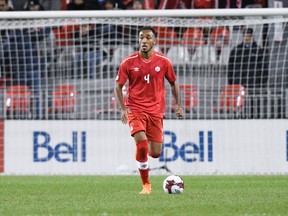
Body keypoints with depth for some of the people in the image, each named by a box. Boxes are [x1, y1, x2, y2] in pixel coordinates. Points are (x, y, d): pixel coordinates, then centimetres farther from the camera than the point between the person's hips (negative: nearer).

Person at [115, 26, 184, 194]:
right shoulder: (129, 62, -4)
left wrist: (178, 105, 4)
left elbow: (173, 82, 14)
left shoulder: (164, 62, 0)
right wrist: (124, 109, -10)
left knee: (155, 153, -1)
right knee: (141, 142, -23)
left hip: (156, 111, 2)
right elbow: (118, 87, 3)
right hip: (135, 109, -2)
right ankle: (146, 185, -7)